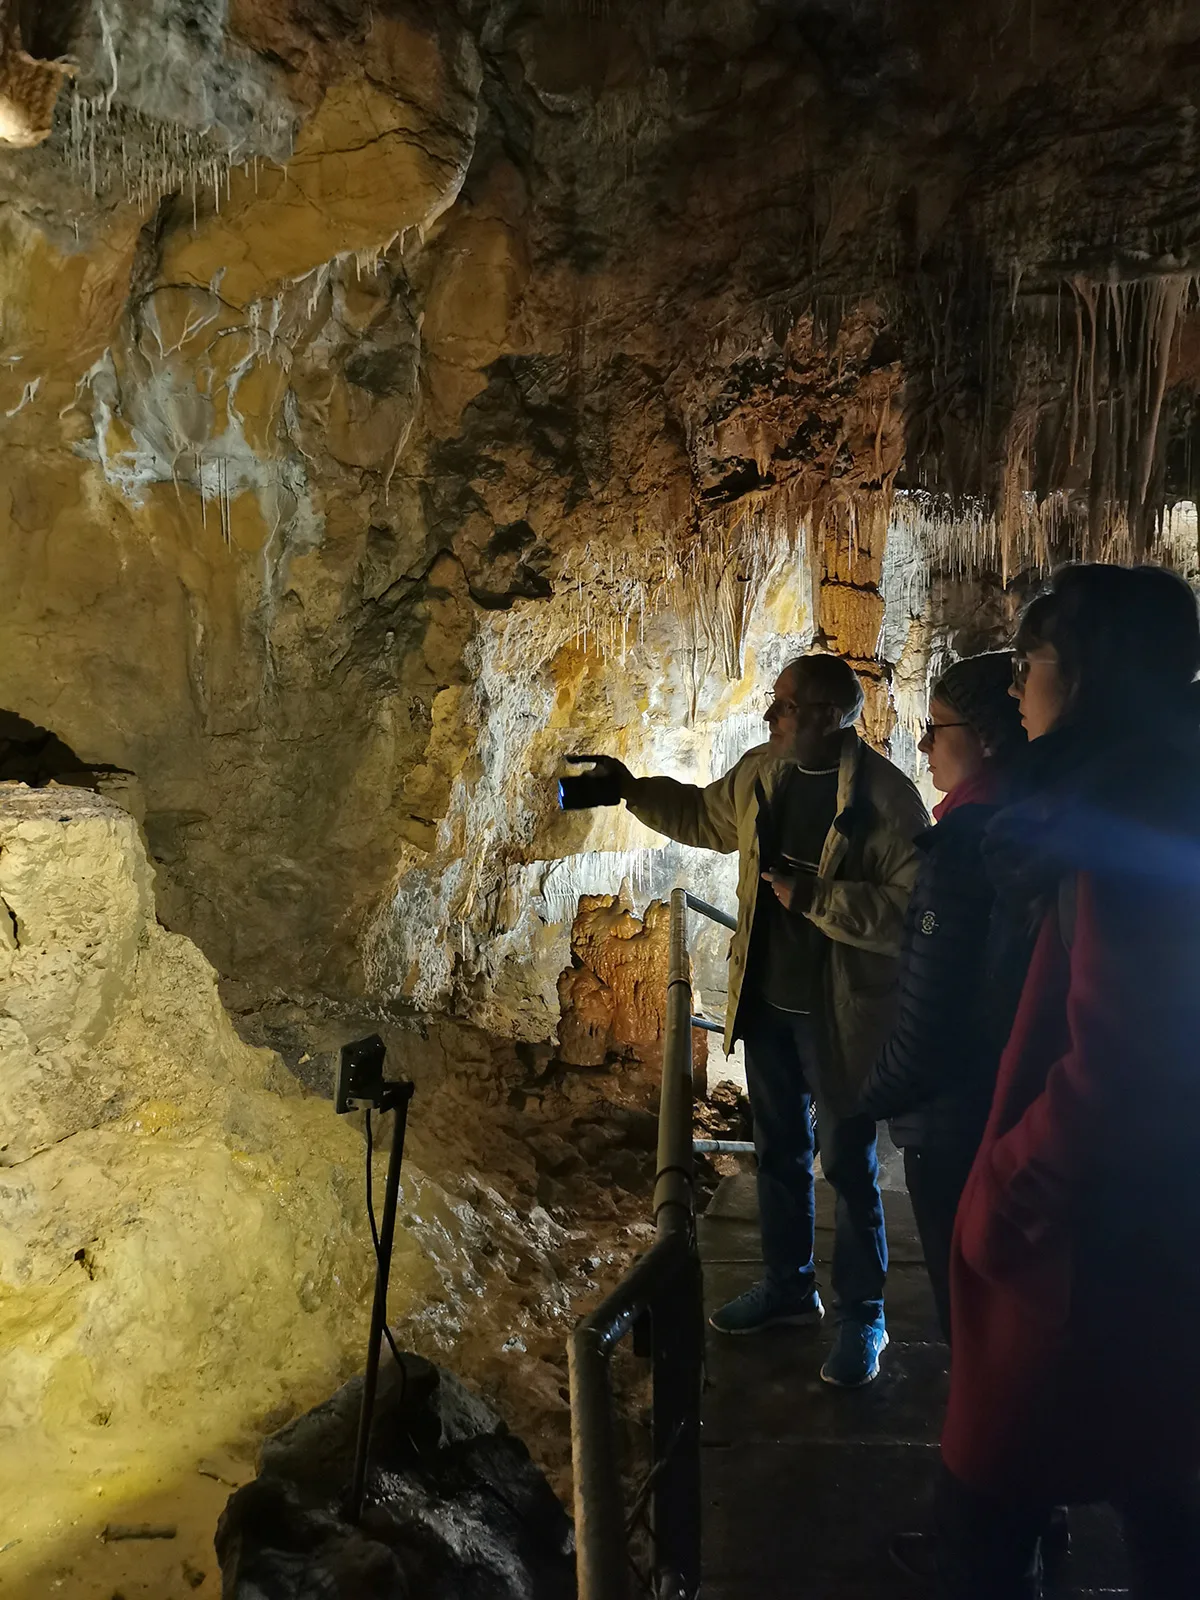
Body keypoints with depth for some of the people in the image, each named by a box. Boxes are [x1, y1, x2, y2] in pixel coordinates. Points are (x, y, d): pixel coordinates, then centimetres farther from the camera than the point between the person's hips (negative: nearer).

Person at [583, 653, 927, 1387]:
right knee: (778, 1152, 21)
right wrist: (633, 790, 12)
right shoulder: (761, 773, 1)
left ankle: (863, 1316, 28)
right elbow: (705, 815, 20)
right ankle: (788, 1286, 41)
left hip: (841, 1016, -7)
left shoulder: (886, 797, -21)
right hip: (767, 1001, 7)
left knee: (849, 1166, 8)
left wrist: (817, 898, -29)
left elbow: (912, 911, -24)